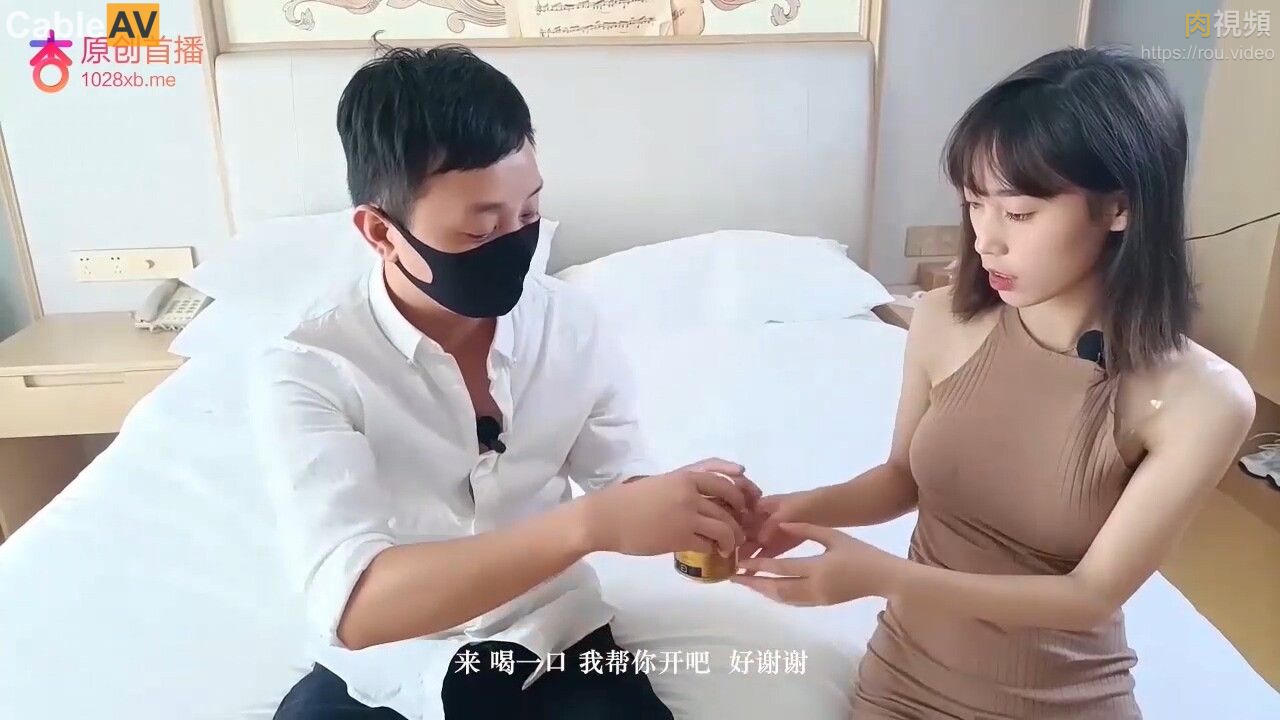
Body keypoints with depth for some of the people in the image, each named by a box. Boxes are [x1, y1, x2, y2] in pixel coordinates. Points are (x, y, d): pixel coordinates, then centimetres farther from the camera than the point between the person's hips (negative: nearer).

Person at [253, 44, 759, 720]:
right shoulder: (307, 372, -20)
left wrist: (685, 503, -21)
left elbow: (620, 482, 1)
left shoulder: (569, 322, -9)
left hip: (553, 643, 2)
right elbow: (351, 606, -30)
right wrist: (589, 524, -38)